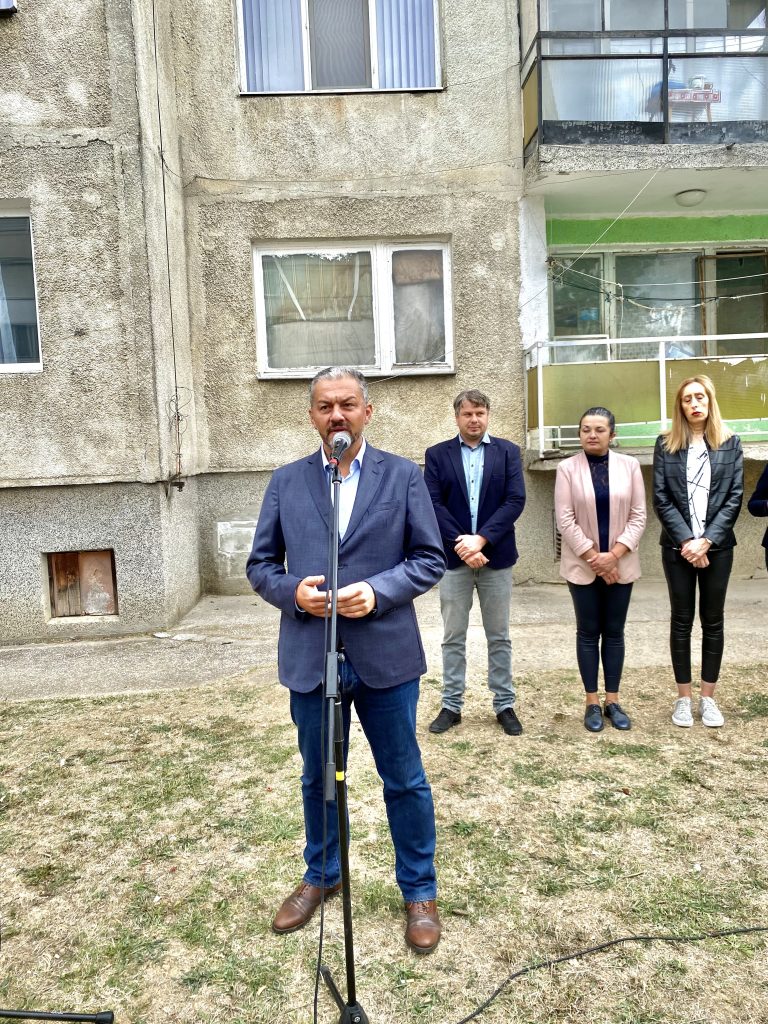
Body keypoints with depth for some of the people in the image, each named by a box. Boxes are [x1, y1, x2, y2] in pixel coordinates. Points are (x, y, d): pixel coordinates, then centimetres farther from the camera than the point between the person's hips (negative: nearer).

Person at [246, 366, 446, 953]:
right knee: (318, 778, 20)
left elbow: (431, 559, -2)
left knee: (405, 782, 12)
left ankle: (420, 891, 35)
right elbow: (260, 565, 7)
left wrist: (377, 590, -17)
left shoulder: (403, 476, 0)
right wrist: (292, 592, -14)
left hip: (385, 655, -2)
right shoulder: (286, 481, 5)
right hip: (310, 658, 2)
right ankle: (321, 876, 45)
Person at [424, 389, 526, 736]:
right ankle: (451, 705, 19)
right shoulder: (437, 454, 3)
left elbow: (515, 500, -6)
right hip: (454, 556, 0)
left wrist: (480, 539, -15)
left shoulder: (508, 451, 4)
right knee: (453, 638, 8)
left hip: (496, 556, 1)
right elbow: (433, 504, -5)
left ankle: (504, 705, 22)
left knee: (499, 637, 10)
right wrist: (462, 542, -15)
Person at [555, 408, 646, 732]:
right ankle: (592, 702, 16)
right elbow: (565, 520, -8)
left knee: (614, 632, 9)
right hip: (582, 565, -1)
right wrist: (594, 557, -11)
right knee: (588, 632, 6)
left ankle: (612, 700, 21)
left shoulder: (629, 465, 1)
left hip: (620, 564, 2)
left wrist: (614, 554, -12)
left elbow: (638, 515, -1)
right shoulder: (567, 468, -4)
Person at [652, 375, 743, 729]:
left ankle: (708, 697, 19)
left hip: (717, 546, 1)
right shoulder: (666, 443, 2)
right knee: (682, 620, 6)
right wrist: (686, 541, -13)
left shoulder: (729, 443, 4)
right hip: (678, 546, -1)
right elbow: (661, 498, -4)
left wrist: (706, 541, -12)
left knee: (713, 620, 8)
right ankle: (683, 698, 16)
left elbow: (735, 497, -2)